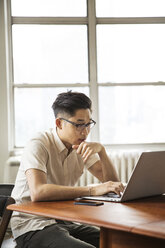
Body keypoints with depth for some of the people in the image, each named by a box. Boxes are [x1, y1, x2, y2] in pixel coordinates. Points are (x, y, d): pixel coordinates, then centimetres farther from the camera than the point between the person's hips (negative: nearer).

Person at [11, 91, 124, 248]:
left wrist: (101, 150, -12)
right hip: (32, 227, -7)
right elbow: (37, 192, -33)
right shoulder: (38, 145, -16)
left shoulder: (81, 146, 7)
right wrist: (92, 190, -33)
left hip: (64, 222, 7)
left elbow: (113, 182, 5)